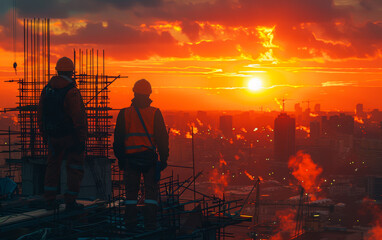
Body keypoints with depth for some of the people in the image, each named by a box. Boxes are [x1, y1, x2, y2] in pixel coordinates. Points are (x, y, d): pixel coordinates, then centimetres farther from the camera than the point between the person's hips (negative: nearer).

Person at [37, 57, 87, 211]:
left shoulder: (47, 89, 2)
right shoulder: (72, 92, -18)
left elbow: (41, 115, 9)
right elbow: (78, 118, -20)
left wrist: (45, 135, 19)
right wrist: (82, 139, -13)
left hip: (53, 136, 6)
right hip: (70, 136, -6)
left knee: (53, 165, 17)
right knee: (75, 167, 6)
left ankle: (49, 200, 16)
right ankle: (70, 201, 5)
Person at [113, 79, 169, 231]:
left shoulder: (124, 113, 2)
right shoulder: (155, 113, -2)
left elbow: (118, 139, 6)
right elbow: (162, 137, -2)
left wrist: (120, 158, 15)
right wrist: (164, 159, 4)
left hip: (130, 158, 1)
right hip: (149, 158, -1)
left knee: (131, 192, 9)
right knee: (151, 191, 4)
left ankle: (130, 225, 8)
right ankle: (150, 226, 0)